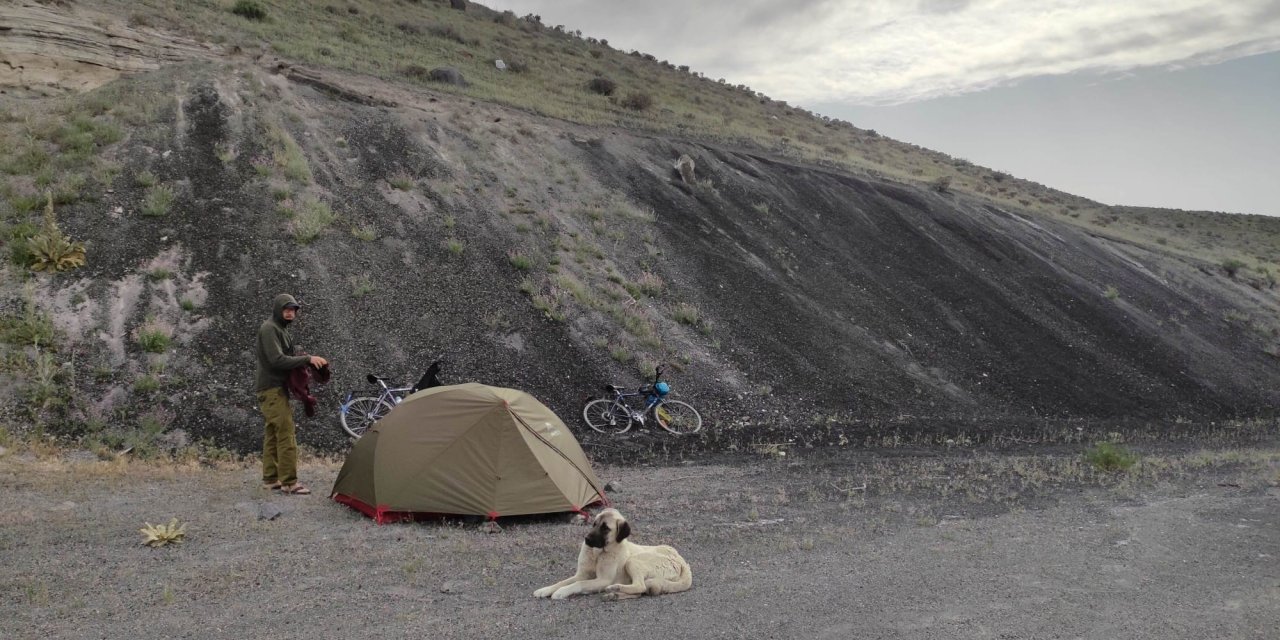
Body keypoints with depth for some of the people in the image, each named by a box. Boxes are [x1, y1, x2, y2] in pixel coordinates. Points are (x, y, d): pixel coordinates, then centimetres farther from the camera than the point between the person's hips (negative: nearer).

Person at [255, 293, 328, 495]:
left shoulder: (281, 329, 18)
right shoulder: (269, 329, -13)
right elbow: (277, 360, -22)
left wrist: (303, 364, 1)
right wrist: (307, 359, -23)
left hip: (275, 389, 10)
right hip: (272, 389, -10)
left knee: (272, 434, 13)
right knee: (286, 433, -11)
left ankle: (270, 479, 19)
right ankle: (289, 482, -10)